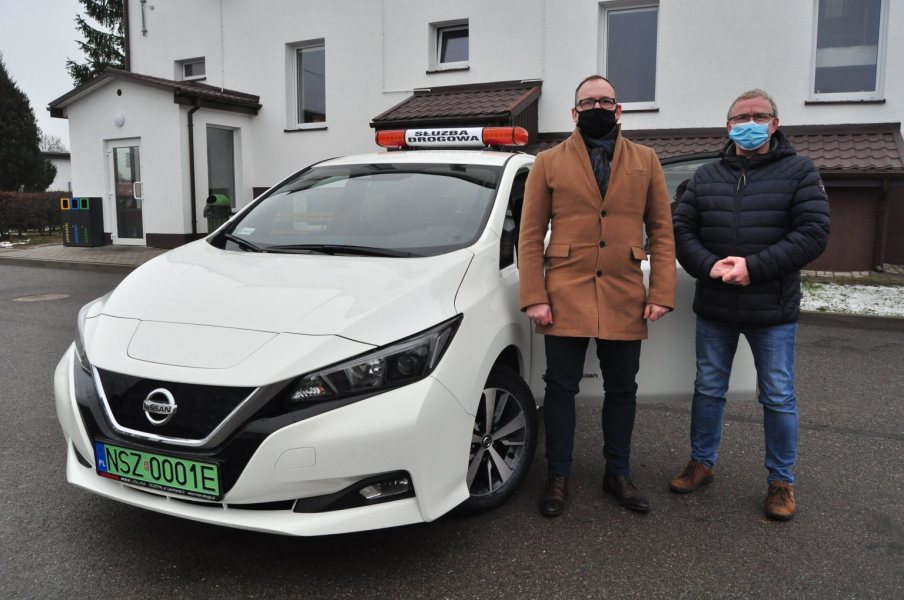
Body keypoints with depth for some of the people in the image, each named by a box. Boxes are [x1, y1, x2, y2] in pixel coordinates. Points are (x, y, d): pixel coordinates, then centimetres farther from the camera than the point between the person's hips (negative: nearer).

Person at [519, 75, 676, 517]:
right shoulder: (549, 163, 4)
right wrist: (534, 298, -8)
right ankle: (558, 477, 21)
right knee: (561, 388, 6)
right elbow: (530, 235, 1)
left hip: (625, 299, 2)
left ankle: (618, 474, 29)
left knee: (621, 390, 12)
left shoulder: (645, 161, 9)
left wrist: (661, 293, -3)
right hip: (565, 297, -2)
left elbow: (662, 231, 7)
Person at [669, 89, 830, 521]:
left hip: (773, 310, -2)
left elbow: (813, 232, -11)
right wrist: (710, 266, -15)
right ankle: (701, 463, 30)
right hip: (714, 309, 3)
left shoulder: (799, 172, -1)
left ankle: (781, 482, 23)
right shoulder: (705, 177, 9)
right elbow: (681, 229, 3)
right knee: (708, 390, 13)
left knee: (778, 398, 6)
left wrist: (753, 267, -20)